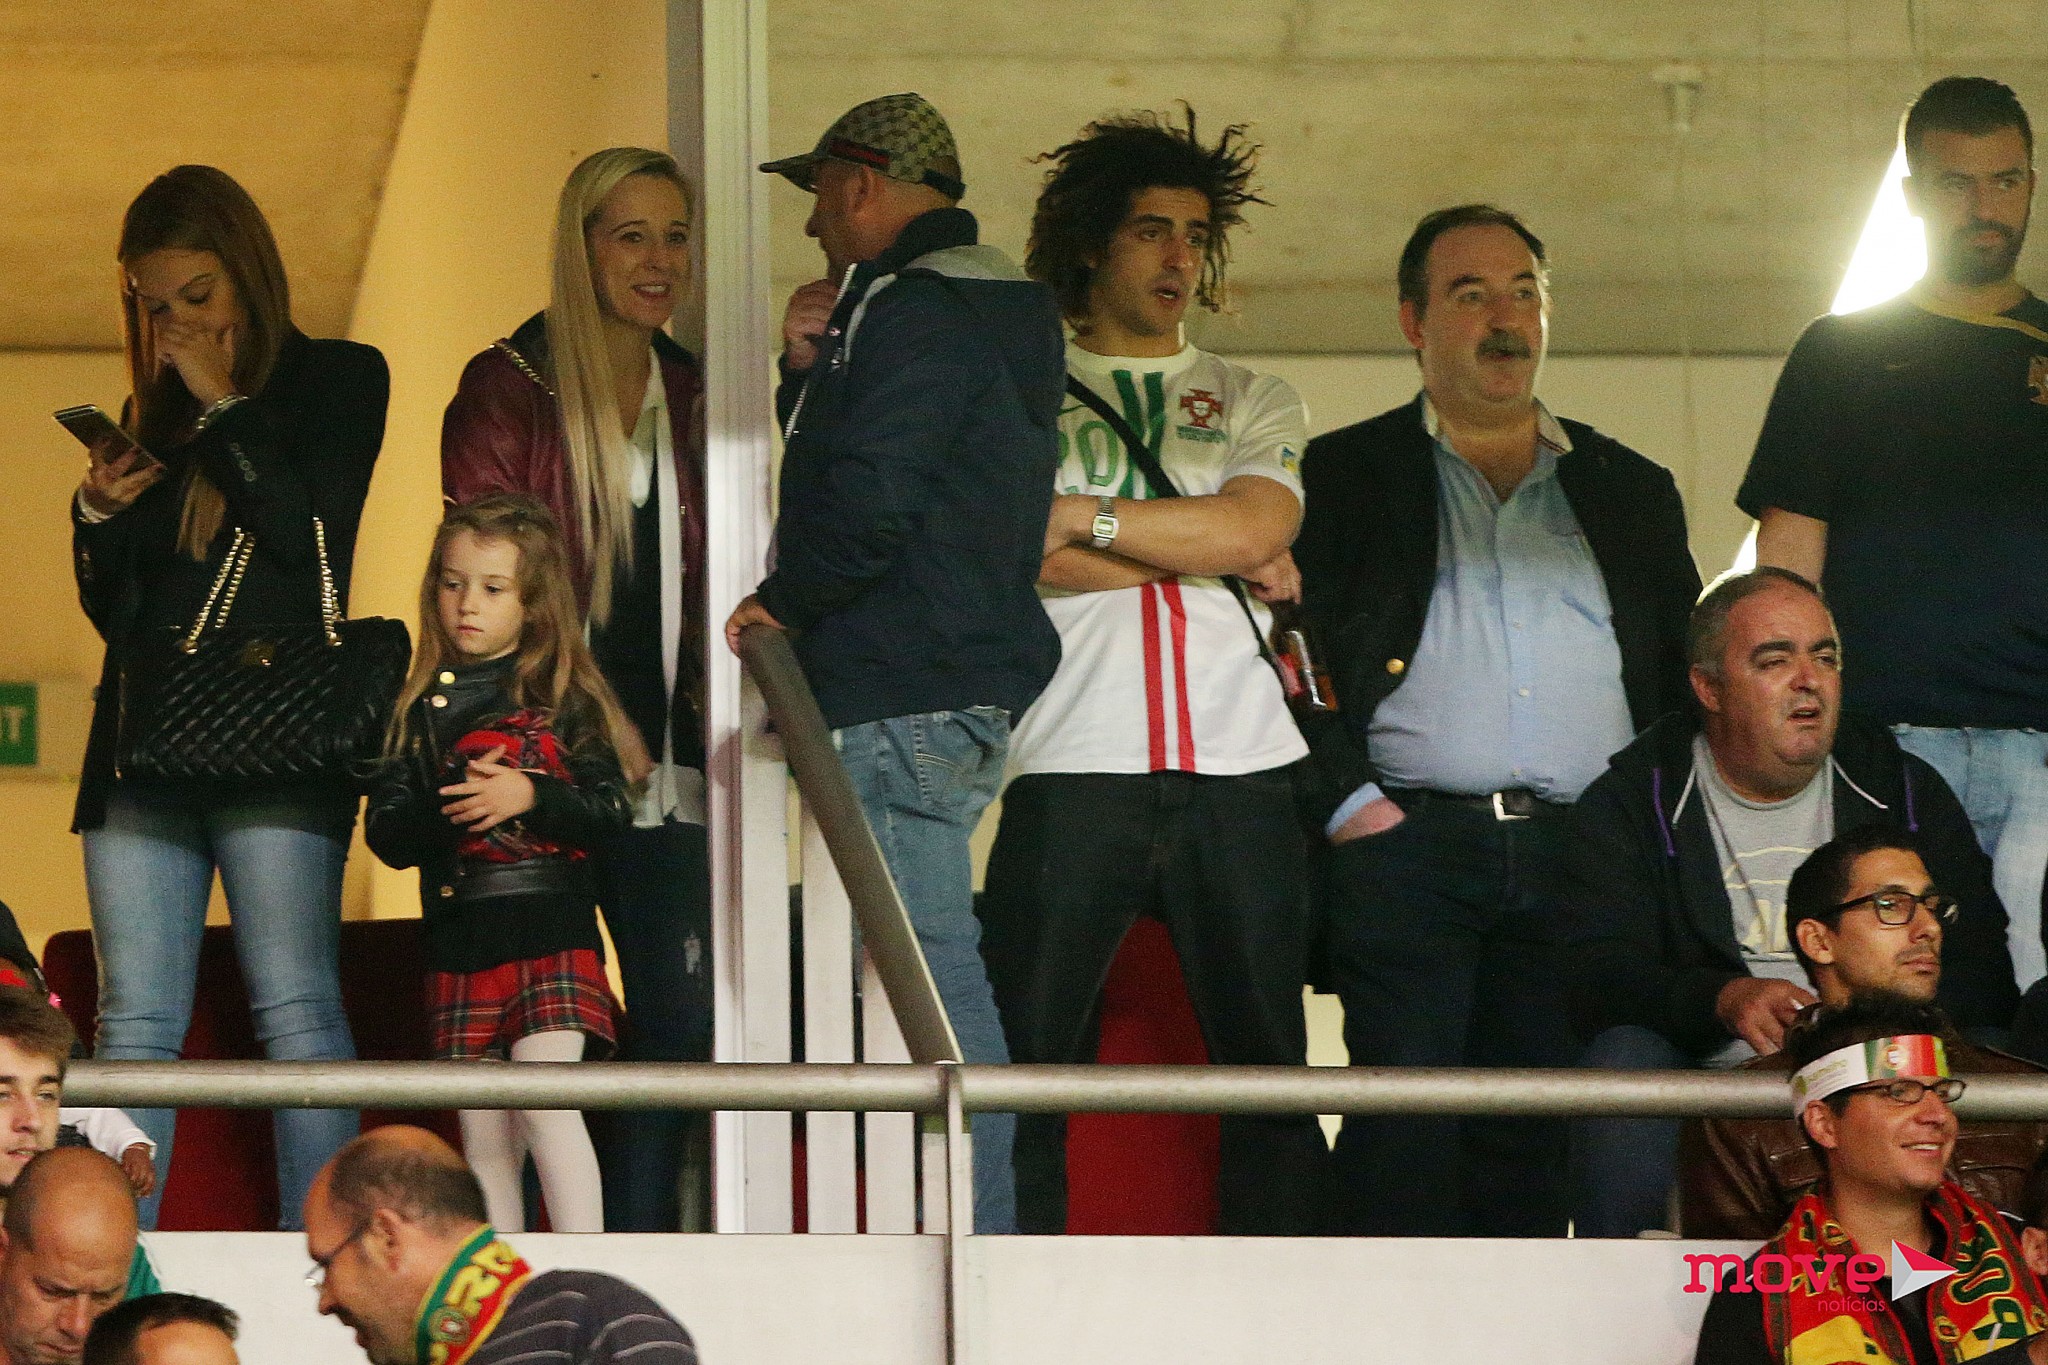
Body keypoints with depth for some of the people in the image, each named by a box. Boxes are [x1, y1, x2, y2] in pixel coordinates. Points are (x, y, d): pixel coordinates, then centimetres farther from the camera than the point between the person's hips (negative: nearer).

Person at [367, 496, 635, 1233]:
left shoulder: (564, 699, 4)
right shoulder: (424, 709, 11)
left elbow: (611, 807, -2)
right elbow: (385, 833, 5)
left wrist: (530, 798, -17)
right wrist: (448, 809, -13)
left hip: (552, 928, -4)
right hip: (461, 937, 4)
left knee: (542, 1098, -19)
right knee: (484, 1136, 5)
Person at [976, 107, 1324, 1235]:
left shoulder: (1255, 405, 20)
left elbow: (1251, 528, -1)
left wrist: (1075, 515, -4)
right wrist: (1208, 553, -3)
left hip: (1240, 771, 2)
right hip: (1073, 770, -2)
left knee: (1268, 1062, -1)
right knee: (1023, 1064, -8)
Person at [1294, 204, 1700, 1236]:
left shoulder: (1630, 491, 23)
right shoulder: (1342, 477, 14)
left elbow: (1689, 678, 19)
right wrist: (1349, 799, -10)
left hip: (1589, 860, 3)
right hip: (1406, 843, -3)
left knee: (1538, 1147, -3)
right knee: (1406, 1135, -13)